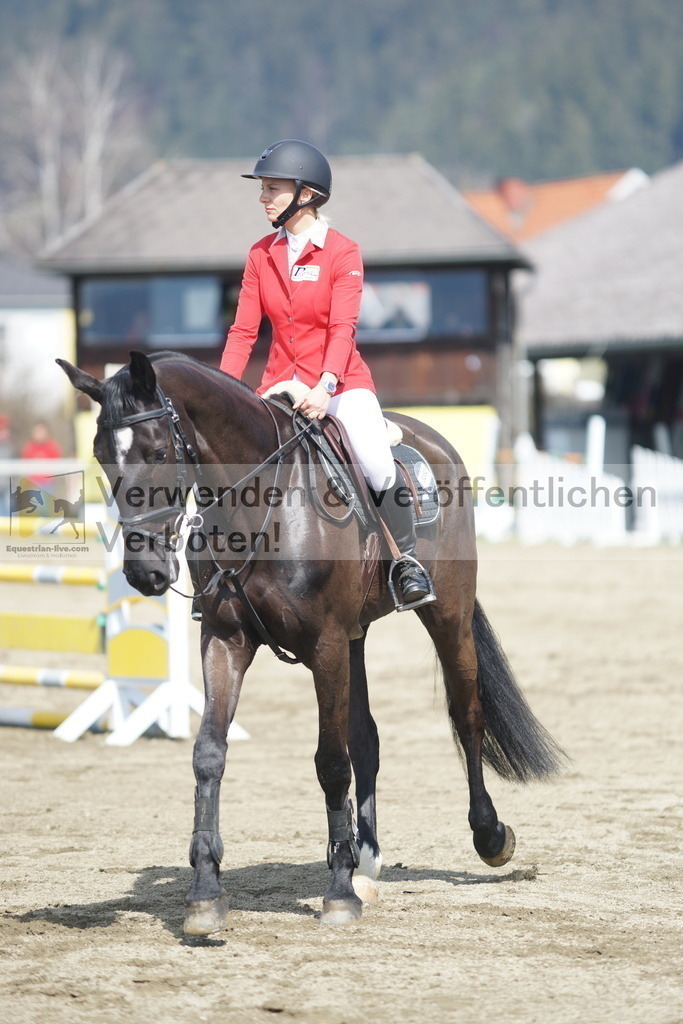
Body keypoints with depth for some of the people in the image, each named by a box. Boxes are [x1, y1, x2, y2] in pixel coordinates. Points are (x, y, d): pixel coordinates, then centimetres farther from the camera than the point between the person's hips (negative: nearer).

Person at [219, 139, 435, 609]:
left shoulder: (342, 253, -6)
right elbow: (243, 330, 4)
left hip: (341, 383, -4)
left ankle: (407, 558, -4)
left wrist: (326, 386, -32)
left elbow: (343, 327, -16)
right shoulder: (261, 255, 7)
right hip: (283, 384, 4)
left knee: (378, 466, -24)